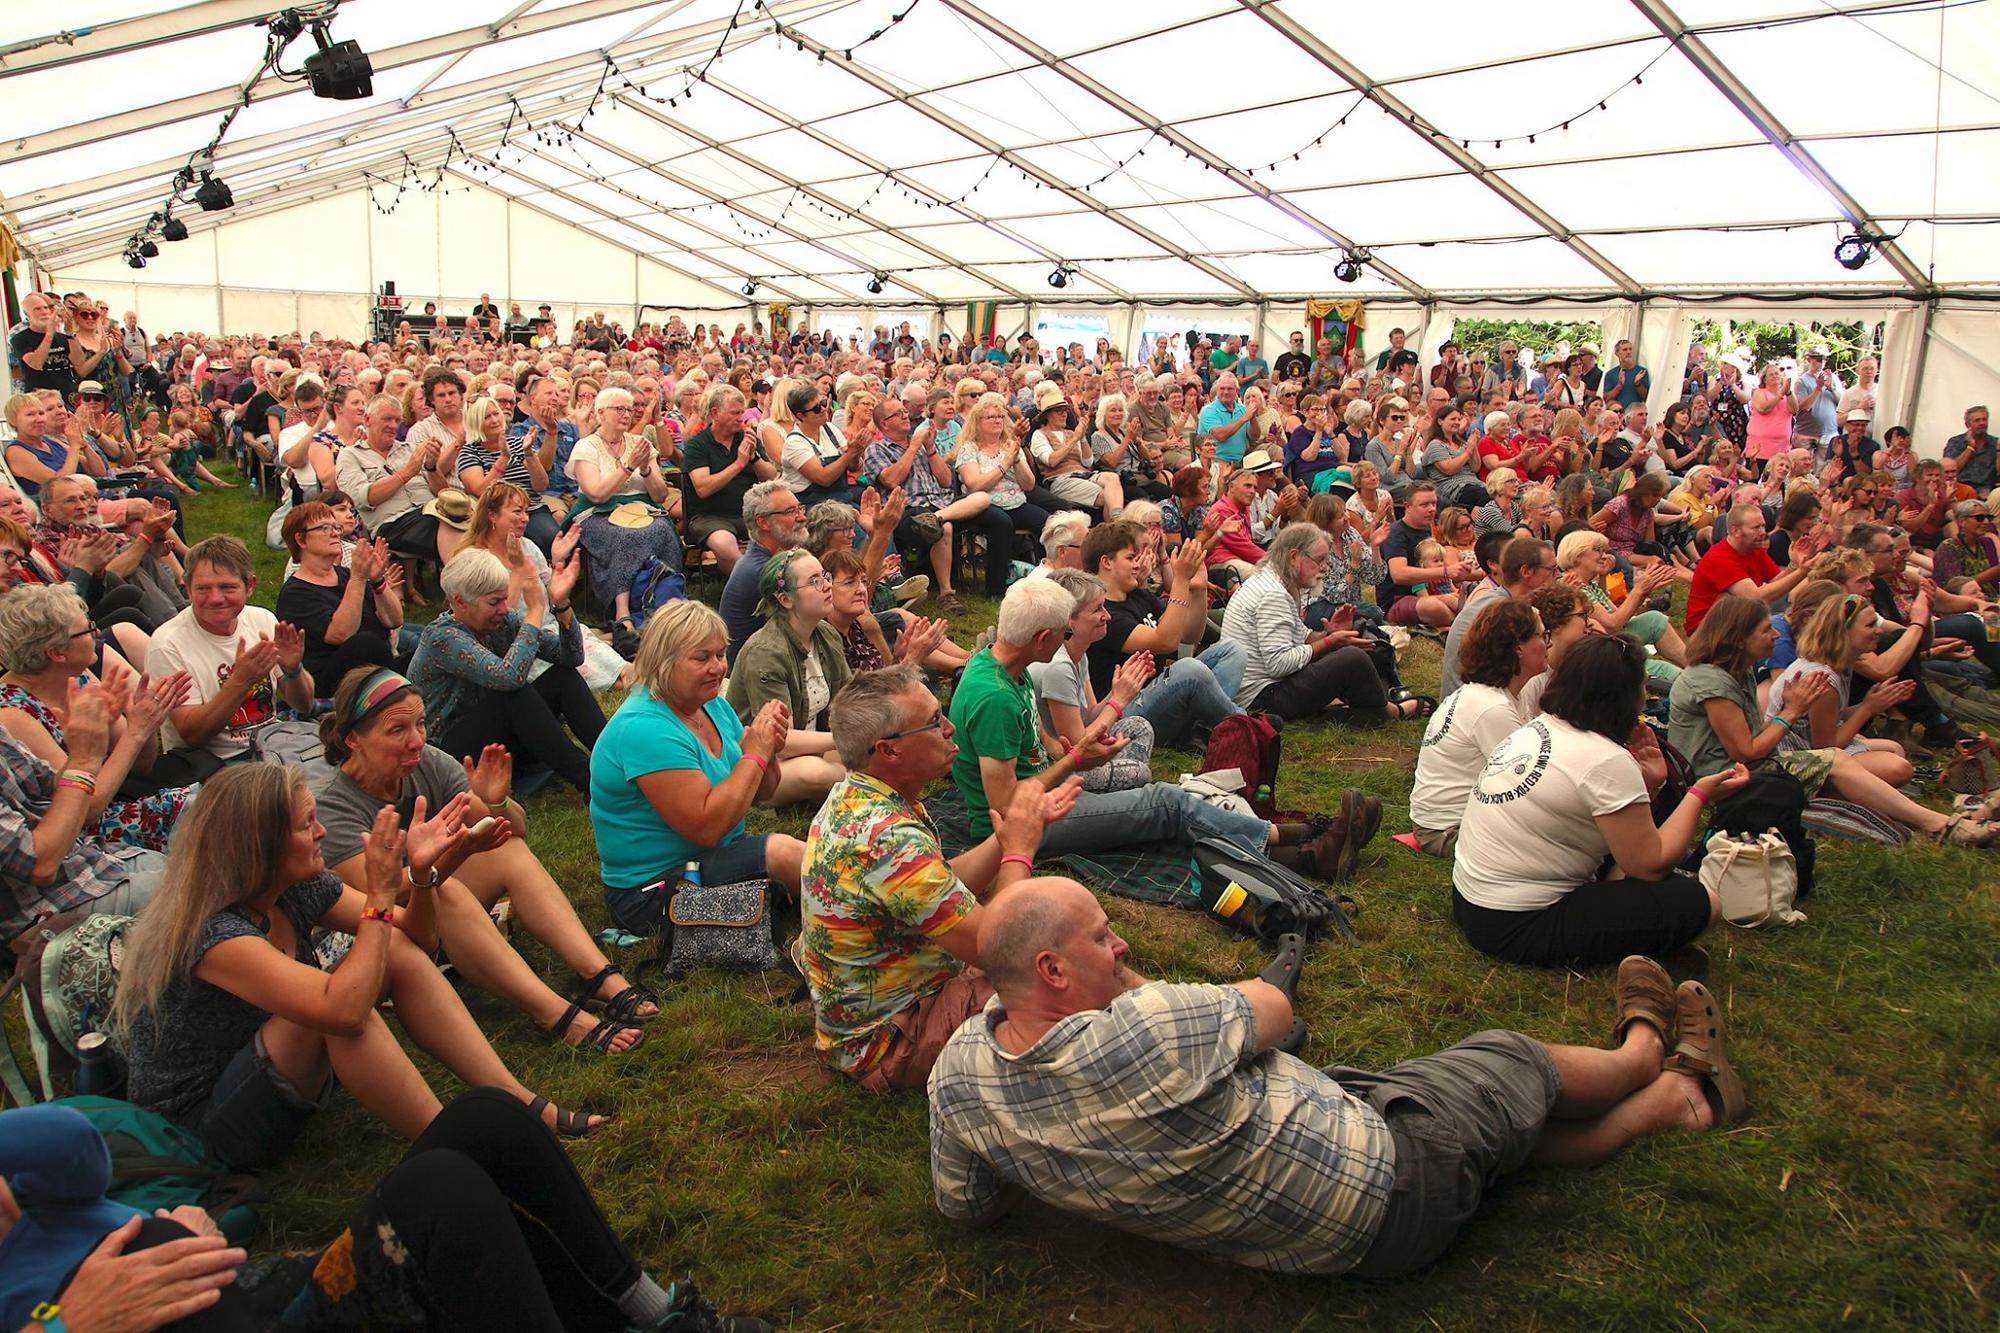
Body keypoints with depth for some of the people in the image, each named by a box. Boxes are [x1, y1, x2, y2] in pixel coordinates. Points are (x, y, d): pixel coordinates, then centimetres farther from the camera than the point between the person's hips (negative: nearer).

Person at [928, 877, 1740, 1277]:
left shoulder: (959, 1074, -18)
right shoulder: (1142, 1034, -38)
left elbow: (965, 1205, 1)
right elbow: (1274, 1006, -17)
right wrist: (1135, 991, -6)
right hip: (1386, 1198, -6)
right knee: (1516, 1061, 20)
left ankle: (1675, 1096, 48)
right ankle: (1645, 1052, 51)